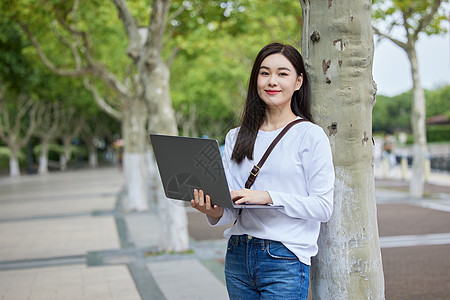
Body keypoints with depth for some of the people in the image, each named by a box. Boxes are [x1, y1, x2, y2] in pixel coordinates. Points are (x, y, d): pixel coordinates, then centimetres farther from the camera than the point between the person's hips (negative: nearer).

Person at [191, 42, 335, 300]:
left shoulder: (311, 136, -4)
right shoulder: (236, 138, 11)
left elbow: (323, 206, -9)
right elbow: (232, 208, 8)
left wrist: (269, 197, -20)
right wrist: (215, 212, -14)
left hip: (285, 260, -4)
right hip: (238, 256, 5)